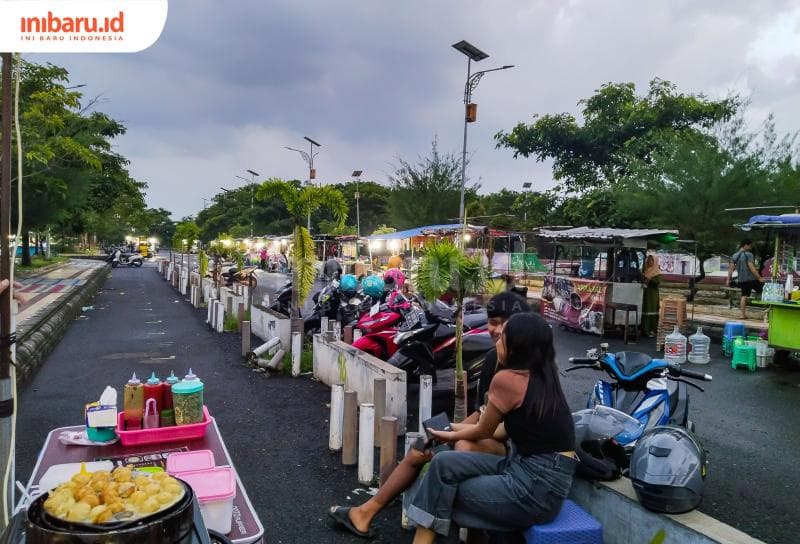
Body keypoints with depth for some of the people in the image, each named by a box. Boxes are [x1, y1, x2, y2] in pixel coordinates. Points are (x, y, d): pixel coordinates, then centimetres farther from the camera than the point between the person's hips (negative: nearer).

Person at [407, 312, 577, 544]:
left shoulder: (507, 379, -16)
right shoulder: (542, 378, 8)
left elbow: (484, 432, 0)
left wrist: (452, 436, 19)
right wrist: (458, 429, 26)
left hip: (538, 485, -8)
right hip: (540, 471, 8)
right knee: (443, 463, 1)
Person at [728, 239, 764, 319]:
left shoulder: (734, 256, 8)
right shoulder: (748, 254, -11)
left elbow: (731, 268, 7)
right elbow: (751, 268, -17)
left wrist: (729, 279, 11)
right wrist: (759, 278, -16)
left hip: (741, 280, 6)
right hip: (751, 279, -6)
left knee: (744, 296, 9)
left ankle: (743, 314, 6)